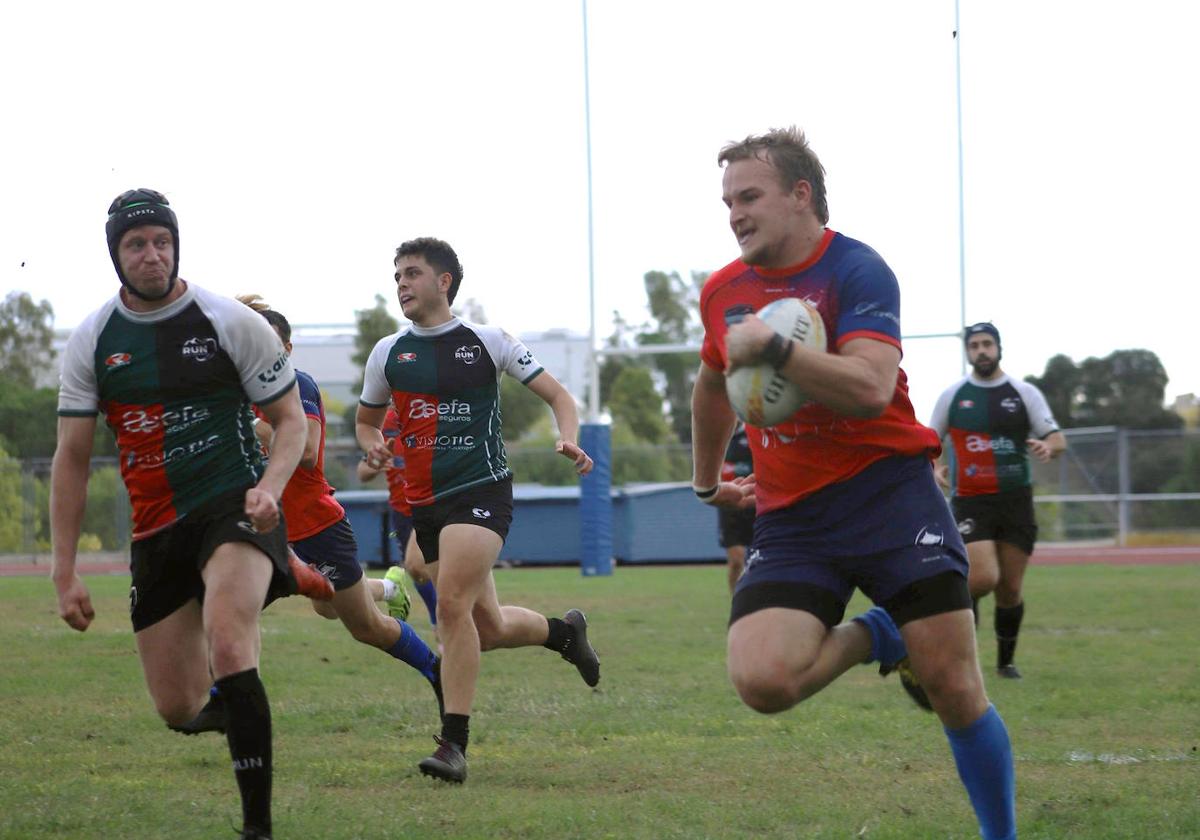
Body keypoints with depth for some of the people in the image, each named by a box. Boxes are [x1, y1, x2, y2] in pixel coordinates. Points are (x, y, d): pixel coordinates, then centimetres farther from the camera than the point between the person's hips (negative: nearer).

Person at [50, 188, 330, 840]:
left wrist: (270, 487, -19)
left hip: (234, 507, -4)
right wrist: (64, 572, 1)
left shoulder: (231, 322, -5)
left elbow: (291, 419, 2)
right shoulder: (91, 341, 2)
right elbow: (71, 458, 6)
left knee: (225, 647, -31)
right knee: (179, 710, 6)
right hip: (155, 531, 4)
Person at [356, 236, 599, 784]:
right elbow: (366, 419, 25)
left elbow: (557, 395, 5)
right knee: (487, 627, 9)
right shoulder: (387, 353, 11)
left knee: (451, 602, -24)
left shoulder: (487, 341, 1)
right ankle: (563, 631, 42)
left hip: (482, 491, -5)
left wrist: (569, 440, -15)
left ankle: (454, 743, -20)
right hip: (424, 503, 5)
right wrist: (372, 446, 1)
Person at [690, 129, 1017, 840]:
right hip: (791, 517, 5)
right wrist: (707, 482, 38)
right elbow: (714, 387, 30)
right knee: (762, 680, -20)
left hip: (889, 493, -5)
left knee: (954, 690, -7)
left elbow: (870, 389, -26)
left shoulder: (857, 271, -10)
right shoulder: (723, 292, 9)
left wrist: (774, 348, -32)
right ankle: (869, 636, 10)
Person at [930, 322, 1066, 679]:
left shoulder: (1025, 393, 5)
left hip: (1016, 501, 1)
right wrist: (934, 467, -8)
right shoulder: (952, 395, 5)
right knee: (983, 578, -19)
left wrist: (1047, 447, -23)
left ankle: (1006, 660, 23)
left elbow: (1058, 439, 1)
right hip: (970, 502, -1)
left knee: (1010, 589, 3)